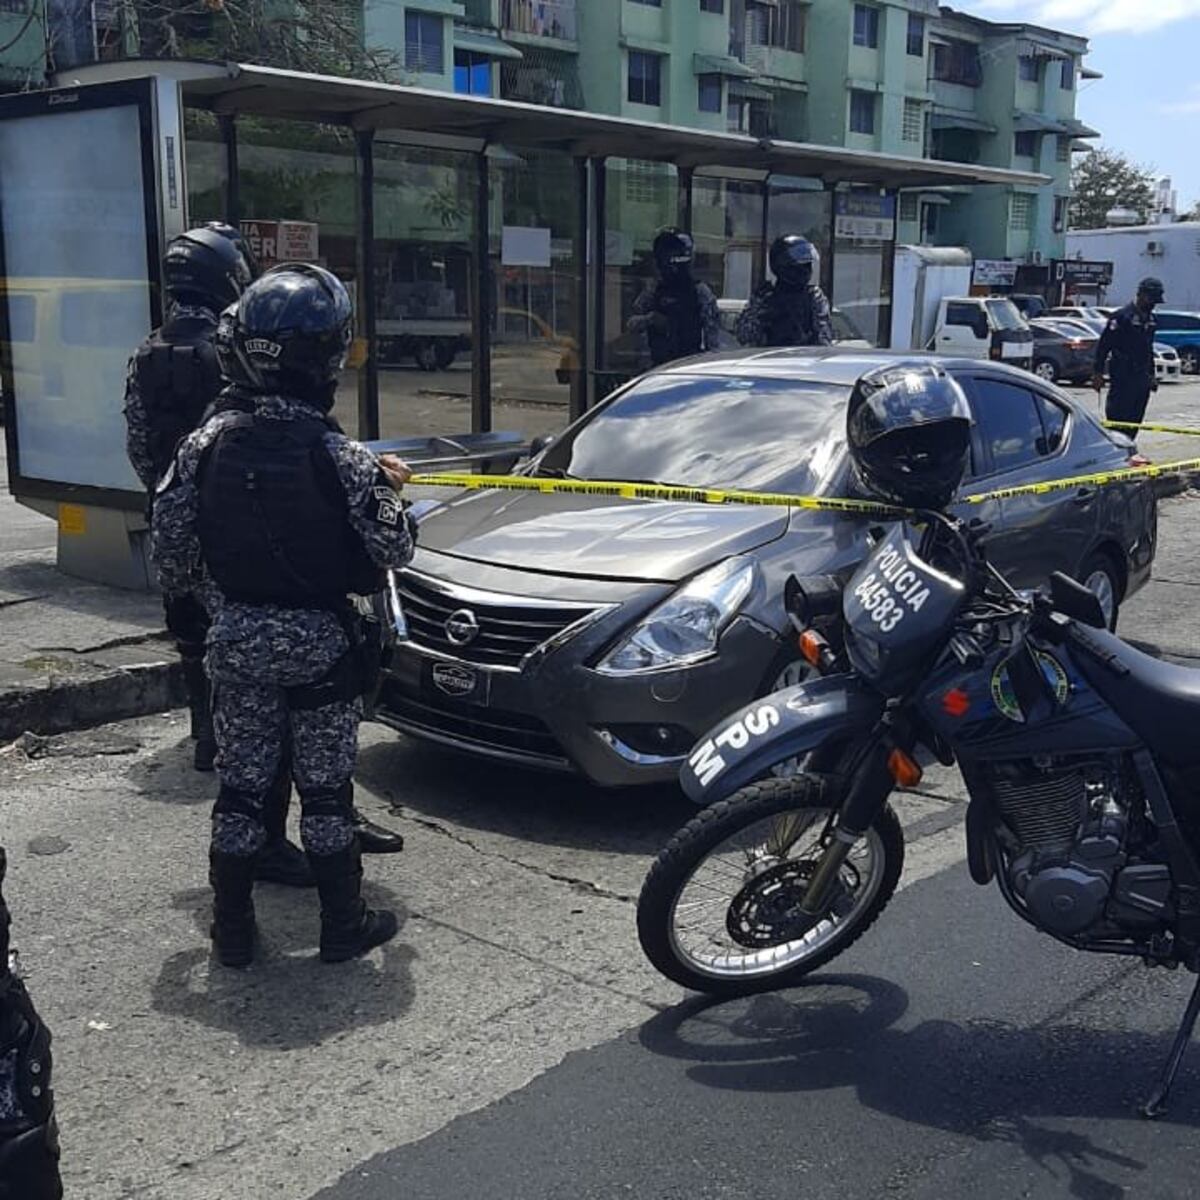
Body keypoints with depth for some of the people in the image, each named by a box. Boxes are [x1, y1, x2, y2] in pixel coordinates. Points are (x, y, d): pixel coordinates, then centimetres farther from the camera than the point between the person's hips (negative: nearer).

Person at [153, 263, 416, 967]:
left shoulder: (208, 443, -5)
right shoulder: (342, 458, -17)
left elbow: (170, 545, 0)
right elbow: (394, 550, -10)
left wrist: (204, 593, 19)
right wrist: (389, 491, 9)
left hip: (236, 641, 3)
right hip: (318, 644, -3)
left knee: (241, 786, 14)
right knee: (326, 790, 9)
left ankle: (233, 932, 23)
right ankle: (344, 927, 21)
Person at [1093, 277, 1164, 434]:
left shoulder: (1150, 318, 14)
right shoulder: (1122, 316, -10)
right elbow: (1103, 346, -11)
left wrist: (1151, 375, 22)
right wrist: (1098, 373, -14)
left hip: (1142, 379, 8)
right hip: (1123, 378, -8)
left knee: (1135, 421, 7)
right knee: (1118, 419, -8)